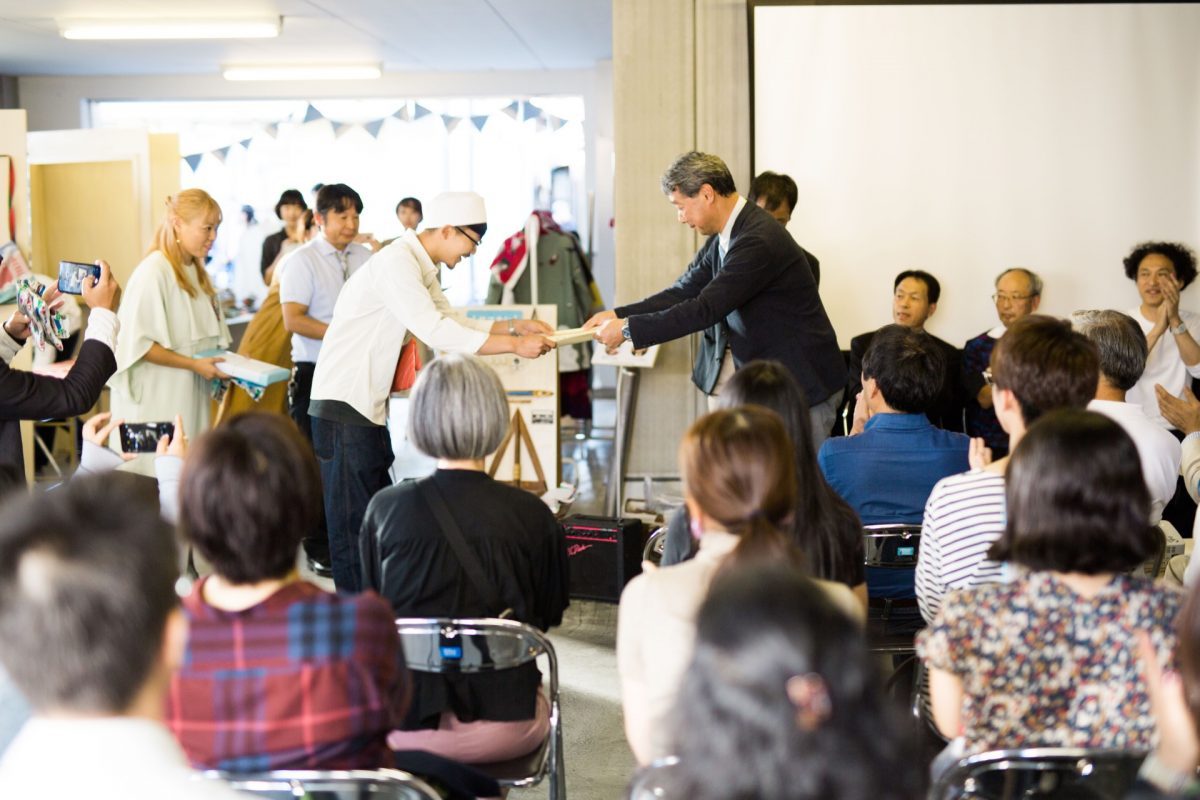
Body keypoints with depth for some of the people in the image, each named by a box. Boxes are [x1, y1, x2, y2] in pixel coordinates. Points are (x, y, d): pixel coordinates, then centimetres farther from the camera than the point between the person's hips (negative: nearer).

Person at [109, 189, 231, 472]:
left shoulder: (196, 273, 14)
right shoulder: (153, 271, -14)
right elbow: (137, 343, -18)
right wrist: (194, 364, -18)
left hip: (191, 397, 8)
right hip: (158, 403, -8)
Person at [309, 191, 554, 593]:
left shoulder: (421, 268, 16)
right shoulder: (396, 263, -17)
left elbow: (451, 324, 22)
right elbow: (436, 332, -24)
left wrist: (516, 326, 10)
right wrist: (515, 345, -21)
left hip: (368, 409, 10)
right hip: (344, 408, -10)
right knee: (354, 527, -7)